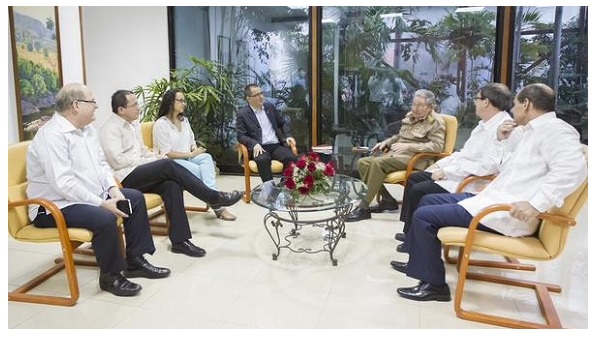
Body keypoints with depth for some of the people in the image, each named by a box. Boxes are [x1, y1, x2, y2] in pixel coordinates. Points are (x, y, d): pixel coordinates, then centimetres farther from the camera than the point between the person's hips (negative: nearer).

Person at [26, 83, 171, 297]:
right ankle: (110, 277, -10)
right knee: (105, 218, -33)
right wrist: (102, 203, -27)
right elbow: (63, 184, -29)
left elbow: (101, 163, 12)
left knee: (135, 198, 5)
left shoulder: (87, 129, 7)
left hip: (92, 196, 10)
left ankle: (135, 261, 10)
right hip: (55, 206, -10)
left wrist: (113, 188, -6)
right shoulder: (53, 135, -22)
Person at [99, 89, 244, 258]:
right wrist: (151, 160, -13)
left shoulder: (134, 124, 18)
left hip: (140, 174, 7)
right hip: (125, 178, -7)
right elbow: (117, 161, -17)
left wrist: (155, 157, 2)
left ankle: (179, 240, -25)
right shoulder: (110, 128, -8)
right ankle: (214, 197, -19)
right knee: (169, 165, -26)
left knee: (172, 185, -23)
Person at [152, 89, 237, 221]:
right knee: (204, 171, -29)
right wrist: (191, 154, -14)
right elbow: (167, 153, -14)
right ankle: (218, 206, -26)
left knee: (206, 157, -28)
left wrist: (196, 150, -7)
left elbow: (192, 143, 18)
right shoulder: (161, 124, -9)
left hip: (188, 158, 6)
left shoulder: (185, 120, 15)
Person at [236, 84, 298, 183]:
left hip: (276, 145, 4)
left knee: (292, 158, -26)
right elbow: (241, 136, -3)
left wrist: (288, 136, 5)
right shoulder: (242, 114, 3)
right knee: (262, 160, -38)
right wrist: (254, 144, -21)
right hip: (260, 148, -4)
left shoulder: (269, 107, 16)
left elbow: (282, 123, 24)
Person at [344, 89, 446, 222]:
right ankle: (387, 200, -3)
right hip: (396, 154, 9)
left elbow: (437, 146, -15)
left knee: (377, 162, -31)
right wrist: (386, 142, 12)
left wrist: (409, 146, -21)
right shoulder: (410, 115, 19)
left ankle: (363, 208, -26)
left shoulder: (436, 122, -3)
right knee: (362, 162, -9)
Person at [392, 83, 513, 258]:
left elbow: (489, 165, -29)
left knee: (418, 191, -18)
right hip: (454, 174, 11)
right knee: (414, 178, 10)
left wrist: (447, 172, -24)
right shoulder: (485, 124, 13)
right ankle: (410, 231, 16)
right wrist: (440, 164, 9)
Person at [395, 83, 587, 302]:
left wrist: (536, 204, -35)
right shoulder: (532, 130, 18)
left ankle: (433, 285, -1)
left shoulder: (555, 129, -13)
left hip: (506, 213, -11)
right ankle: (419, 262, 26)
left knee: (424, 216, -14)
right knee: (429, 201, 17)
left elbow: (573, 168, -30)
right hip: (494, 199, 11)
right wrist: (505, 141, 14)